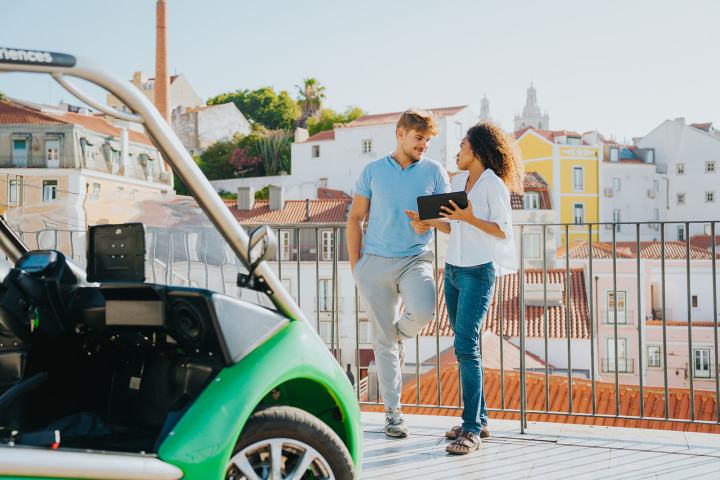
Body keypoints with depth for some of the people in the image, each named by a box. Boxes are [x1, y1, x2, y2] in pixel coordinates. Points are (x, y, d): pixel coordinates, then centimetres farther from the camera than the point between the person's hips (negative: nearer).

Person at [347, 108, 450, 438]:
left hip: (415, 259, 0)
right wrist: (354, 265, 3)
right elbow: (355, 218, 10)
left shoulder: (435, 172, 7)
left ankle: (399, 336, 7)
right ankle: (392, 411, 12)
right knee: (382, 339, 2)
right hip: (375, 262, 0)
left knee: (423, 311, -29)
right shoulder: (373, 171, 7)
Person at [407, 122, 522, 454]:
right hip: (453, 270, 8)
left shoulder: (494, 185, -9)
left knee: (465, 347, -14)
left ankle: (472, 430, -11)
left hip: (478, 272, -8)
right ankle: (479, 419, 17)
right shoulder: (458, 180, 12)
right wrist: (429, 222, -1)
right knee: (464, 346, 9)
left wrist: (471, 218, -22)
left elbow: (504, 232, -11)